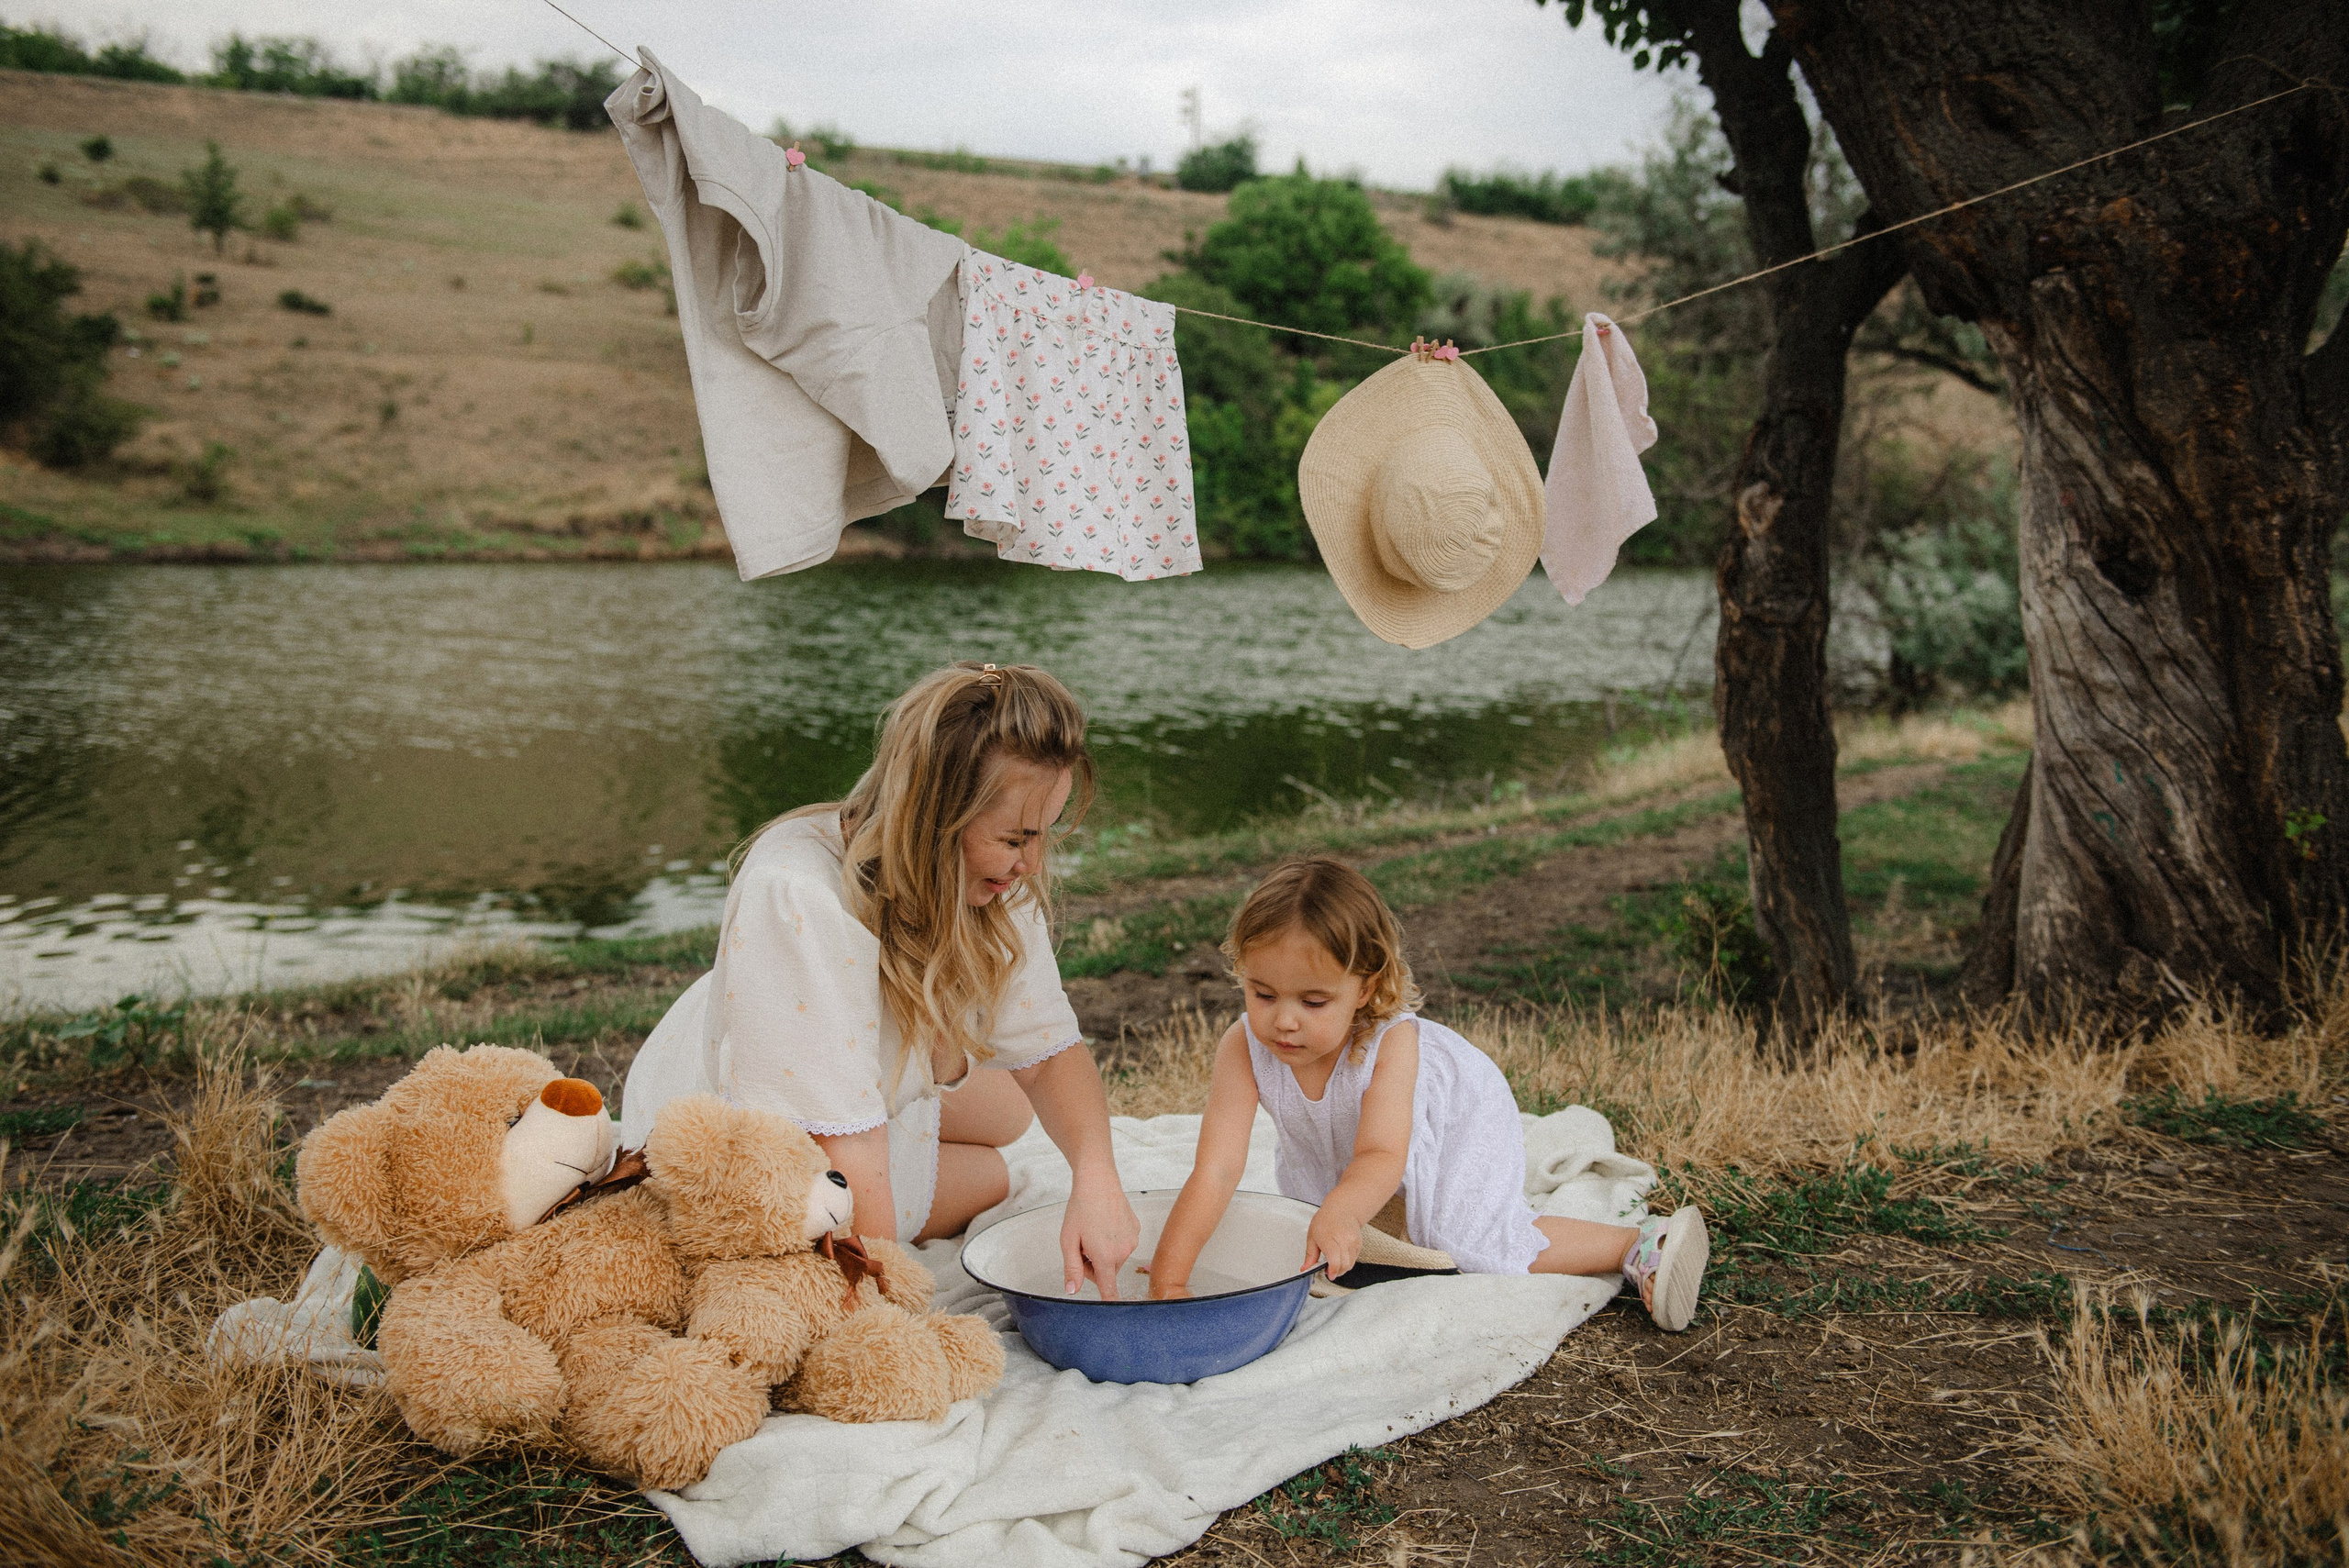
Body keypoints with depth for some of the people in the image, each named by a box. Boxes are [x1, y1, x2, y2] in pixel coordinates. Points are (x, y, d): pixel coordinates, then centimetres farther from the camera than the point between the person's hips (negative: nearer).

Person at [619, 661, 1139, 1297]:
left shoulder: (990, 878, -20)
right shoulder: (795, 898, -42)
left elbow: (1049, 1049, -15)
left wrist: (1095, 1175, -32)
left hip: (885, 1086, 7)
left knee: (1010, 1109, 23)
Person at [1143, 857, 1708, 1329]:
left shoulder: (1391, 1042, -42)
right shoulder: (1243, 1049, -36)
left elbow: (1381, 1157, -50)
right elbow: (1217, 1168, -42)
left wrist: (1339, 1215, -73)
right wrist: (1167, 1280, -50)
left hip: (1462, 1115, -5)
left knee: (1476, 1244, -16)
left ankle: (1642, 1244, -3)